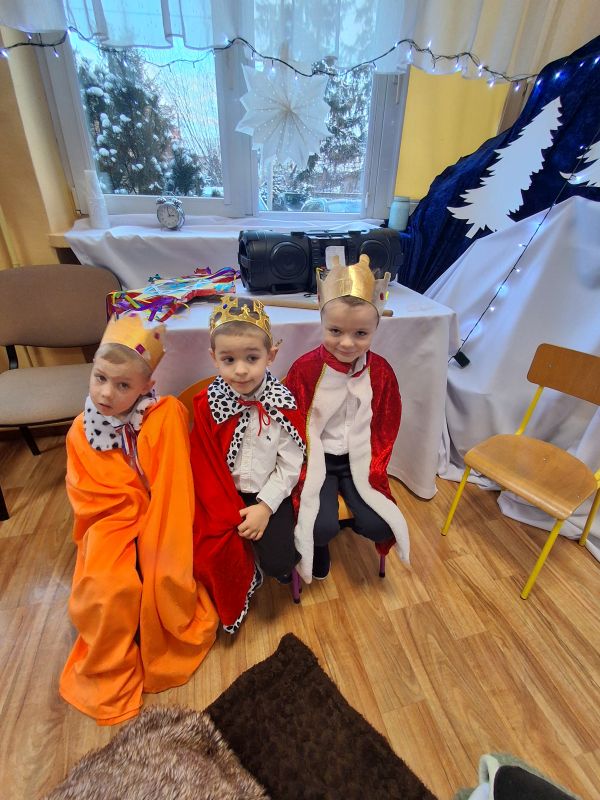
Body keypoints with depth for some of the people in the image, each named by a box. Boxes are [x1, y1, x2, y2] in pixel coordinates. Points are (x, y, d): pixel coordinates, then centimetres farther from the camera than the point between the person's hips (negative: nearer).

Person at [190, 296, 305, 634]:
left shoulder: (283, 405, -14)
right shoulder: (208, 403, -10)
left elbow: (290, 465, -9)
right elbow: (205, 466, -8)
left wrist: (265, 507, -15)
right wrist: (229, 514, -15)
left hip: (268, 494, -1)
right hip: (225, 495, 2)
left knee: (278, 561, -14)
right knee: (211, 552, -13)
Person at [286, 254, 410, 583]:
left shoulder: (381, 371, -7)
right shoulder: (304, 369, -16)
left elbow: (386, 428, 3)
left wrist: (373, 471, -4)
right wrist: (305, 474, -13)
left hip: (360, 461, 3)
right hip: (317, 460, -2)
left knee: (379, 526, -10)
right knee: (322, 526, -18)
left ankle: (359, 523, 27)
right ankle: (319, 545, 20)